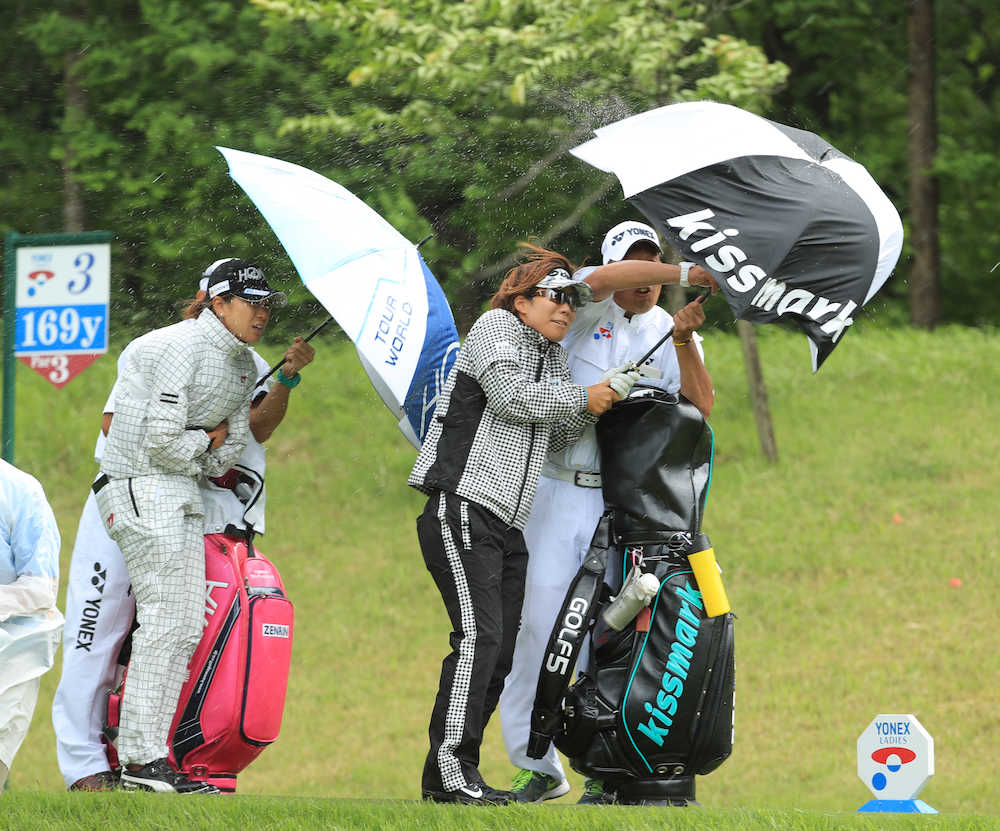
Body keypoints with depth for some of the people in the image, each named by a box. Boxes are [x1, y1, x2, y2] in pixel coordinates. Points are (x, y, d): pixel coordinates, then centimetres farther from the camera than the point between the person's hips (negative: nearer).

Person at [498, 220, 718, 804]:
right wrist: (686, 272, -24)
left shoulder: (674, 335, 9)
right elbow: (600, 281, -21)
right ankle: (539, 765, 4)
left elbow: (701, 410, -5)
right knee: (540, 620, -3)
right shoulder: (587, 311, 4)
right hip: (561, 489, 0)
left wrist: (684, 342, -17)